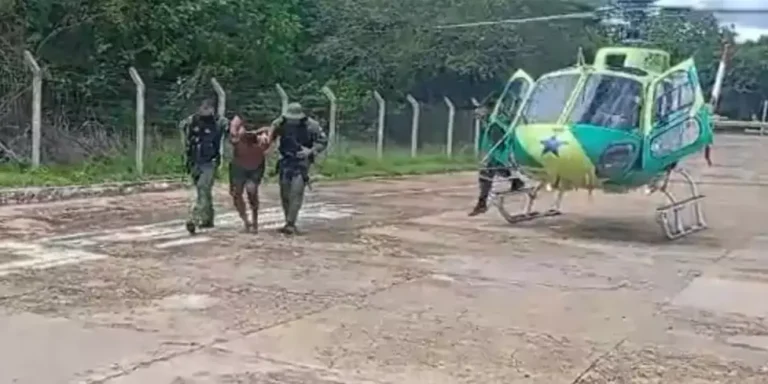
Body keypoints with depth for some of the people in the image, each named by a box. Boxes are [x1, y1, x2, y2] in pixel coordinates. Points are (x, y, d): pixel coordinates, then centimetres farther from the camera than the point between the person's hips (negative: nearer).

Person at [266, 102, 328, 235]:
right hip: (286, 161, 4)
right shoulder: (281, 123, -5)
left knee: (296, 192, -16)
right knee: (285, 193, 6)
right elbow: (271, 133, 11)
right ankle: (289, 223, 17)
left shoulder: (311, 125, -13)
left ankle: (290, 224, -16)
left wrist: (310, 151, -20)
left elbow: (323, 142, -5)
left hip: (301, 162, -4)